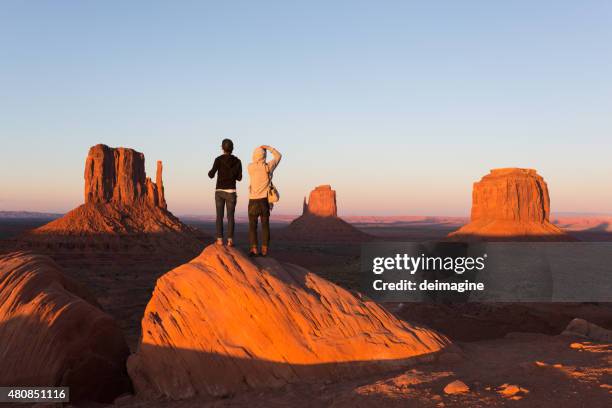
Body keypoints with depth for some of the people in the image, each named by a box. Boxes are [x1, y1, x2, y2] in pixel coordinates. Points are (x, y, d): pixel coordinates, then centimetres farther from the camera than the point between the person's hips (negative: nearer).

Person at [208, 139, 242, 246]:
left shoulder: (218, 159, -5)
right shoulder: (237, 161, 1)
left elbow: (211, 175, -11)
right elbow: (239, 178, 3)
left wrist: (210, 172, 15)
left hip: (219, 191, 0)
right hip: (231, 192, 0)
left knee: (219, 216, 7)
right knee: (230, 216, 4)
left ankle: (220, 239, 0)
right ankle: (230, 240, -3)